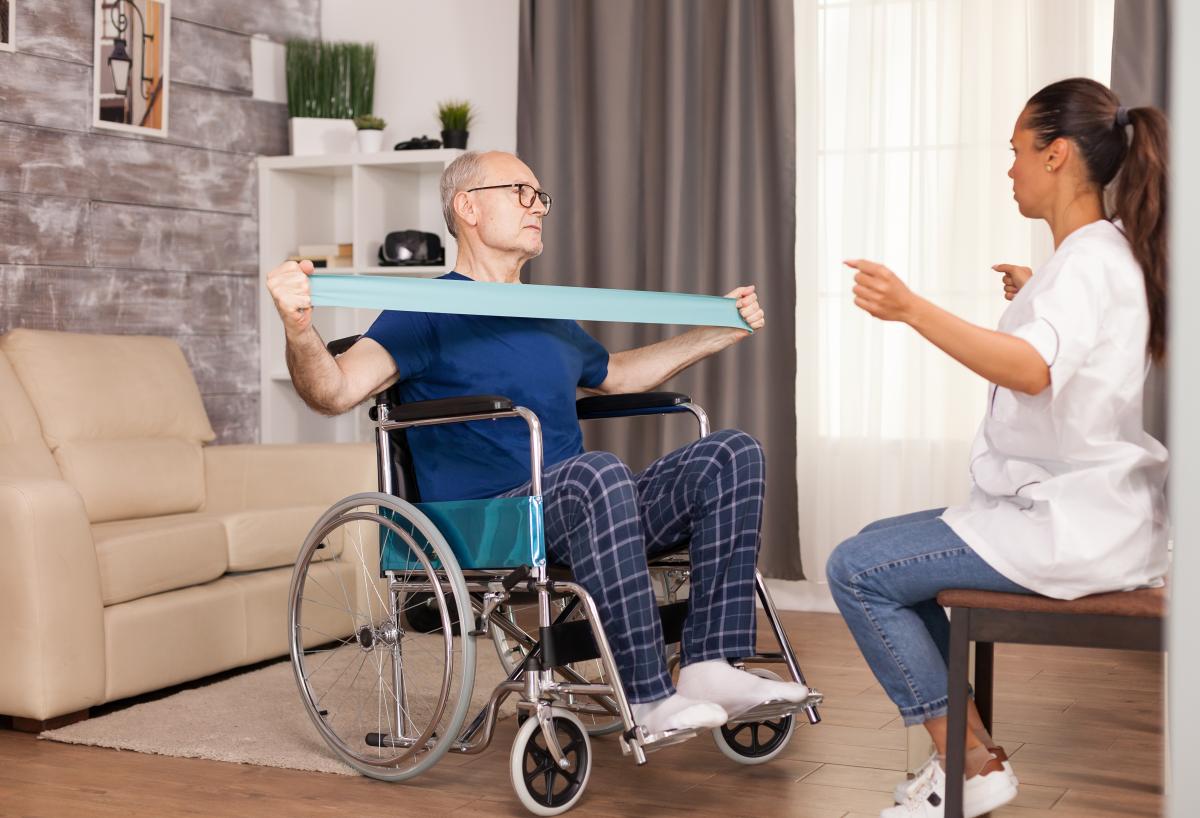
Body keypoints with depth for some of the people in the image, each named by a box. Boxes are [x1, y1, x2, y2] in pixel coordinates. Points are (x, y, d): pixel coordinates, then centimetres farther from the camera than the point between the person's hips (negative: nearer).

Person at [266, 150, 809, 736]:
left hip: (583, 513, 8)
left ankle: (710, 666, -19)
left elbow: (614, 375, 42)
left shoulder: (549, 319, 25)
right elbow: (335, 392, -15)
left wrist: (722, 332, 41)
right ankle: (646, 698, -31)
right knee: (599, 473, -38)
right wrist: (299, 330, -37)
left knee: (731, 455, -8)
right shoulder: (430, 313, 0)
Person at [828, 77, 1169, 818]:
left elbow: (1034, 370, -39)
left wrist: (912, 309, -46)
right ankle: (967, 754, 14)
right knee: (883, 548, 18)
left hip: (1070, 526, -11)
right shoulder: (1109, 254, 14)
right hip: (1085, 512, 11)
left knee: (856, 571, -11)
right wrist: (1032, 300, 32)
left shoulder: (1089, 260, -17)